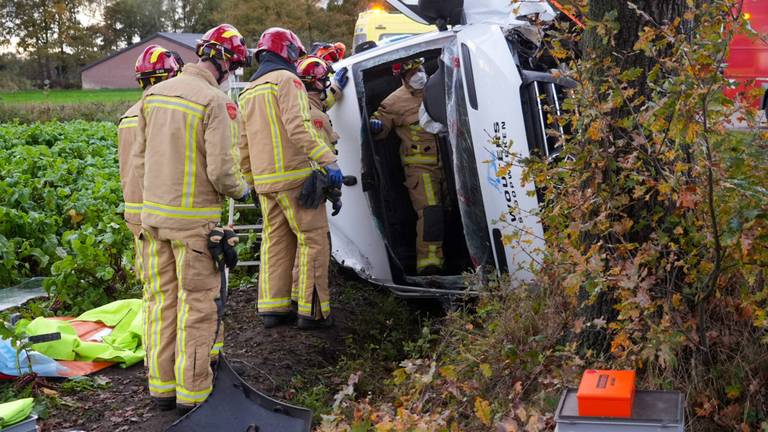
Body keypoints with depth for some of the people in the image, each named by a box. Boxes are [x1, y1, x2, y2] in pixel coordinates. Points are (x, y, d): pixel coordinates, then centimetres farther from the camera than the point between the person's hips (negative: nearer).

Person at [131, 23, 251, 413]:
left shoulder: (153, 94, 6)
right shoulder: (215, 102, -15)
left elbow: (139, 157, 10)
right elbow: (221, 171, -18)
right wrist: (241, 190, 2)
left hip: (153, 214, 6)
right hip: (194, 220, -6)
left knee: (160, 299, 14)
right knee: (196, 304, 4)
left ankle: (161, 386, 23)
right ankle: (192, 391, 12)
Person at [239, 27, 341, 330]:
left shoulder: (247, 92, 20)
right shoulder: (286, 80, -6)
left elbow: (242, 144, 22)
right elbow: (299, 127, -20)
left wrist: (250, 181, 28)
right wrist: (328, 161, -23)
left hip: (264, 181, 8)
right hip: (294, 177, -8)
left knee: (275, 241, 12)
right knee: (313, 240, -2)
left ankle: (272, 308, 13)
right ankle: (311, 310, -2)